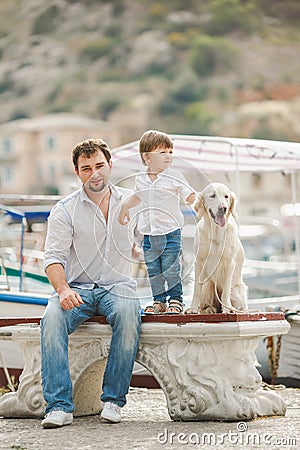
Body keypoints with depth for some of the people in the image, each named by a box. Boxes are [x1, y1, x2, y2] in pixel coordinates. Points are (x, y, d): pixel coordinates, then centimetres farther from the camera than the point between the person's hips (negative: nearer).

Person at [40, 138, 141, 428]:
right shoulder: (65, 210, 2)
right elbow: (54, 256, -5)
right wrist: (63, 290, -24)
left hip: (118, 285, 0)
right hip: (77, 288, 0)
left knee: (128, 314, -35)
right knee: (52, 319, -33)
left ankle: (113, 399, -26)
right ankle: (59, 406, -33)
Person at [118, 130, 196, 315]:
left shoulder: (174, 176, -6)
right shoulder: (141, 179, 6)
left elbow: (189, 196, -8)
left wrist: (193, 197, -28)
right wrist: (126, 206, 28)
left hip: (171, 232, -4)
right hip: (149, 235, 4)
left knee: (171, 270, -3)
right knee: (153, 272, 7)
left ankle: (175, 301, 8)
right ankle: (159, 301, 17)